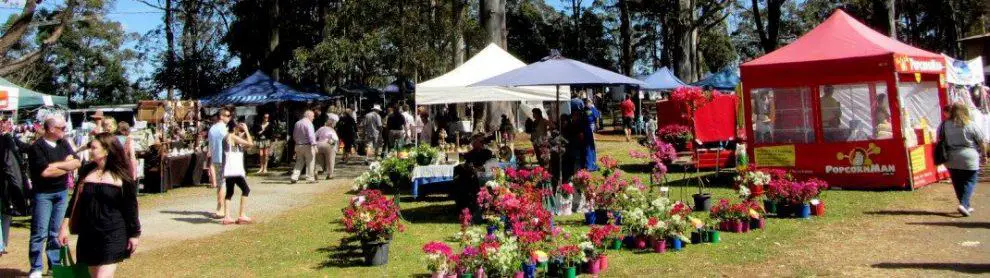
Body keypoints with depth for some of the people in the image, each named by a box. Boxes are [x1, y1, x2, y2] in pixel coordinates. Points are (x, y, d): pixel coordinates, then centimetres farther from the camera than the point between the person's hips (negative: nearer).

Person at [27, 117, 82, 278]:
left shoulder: (64, 144, 9)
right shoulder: (37, 147, -11)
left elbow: (77, 163, 1)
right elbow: (44, 172, -20)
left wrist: (55, 165, -11)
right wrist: (65, 164, -10)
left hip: (62, 192, 6)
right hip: (43, 194, -6)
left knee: (57, 231, 12)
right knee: (40, 233, -3)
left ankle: (55, 264, 19)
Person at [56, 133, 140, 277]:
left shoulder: (122, 177, -5)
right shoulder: (87, 171, 6)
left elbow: (131, 207, -1)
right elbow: (75, 201, 11)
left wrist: (134, 234, -1)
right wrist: (65, 226, 7)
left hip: (113, 237, -5)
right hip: (88, 235, 5)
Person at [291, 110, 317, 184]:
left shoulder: (297, 123, 12)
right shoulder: (308, 123, -12)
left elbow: (294, 135, 19)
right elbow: (311, 135, -22)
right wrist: (314, 145, -24)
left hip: (298, 145, 7)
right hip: (307, 145, -7)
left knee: (299, 162, 12)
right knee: (310, 162, 2)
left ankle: (294, 177, 3)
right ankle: (310, 178, 3)